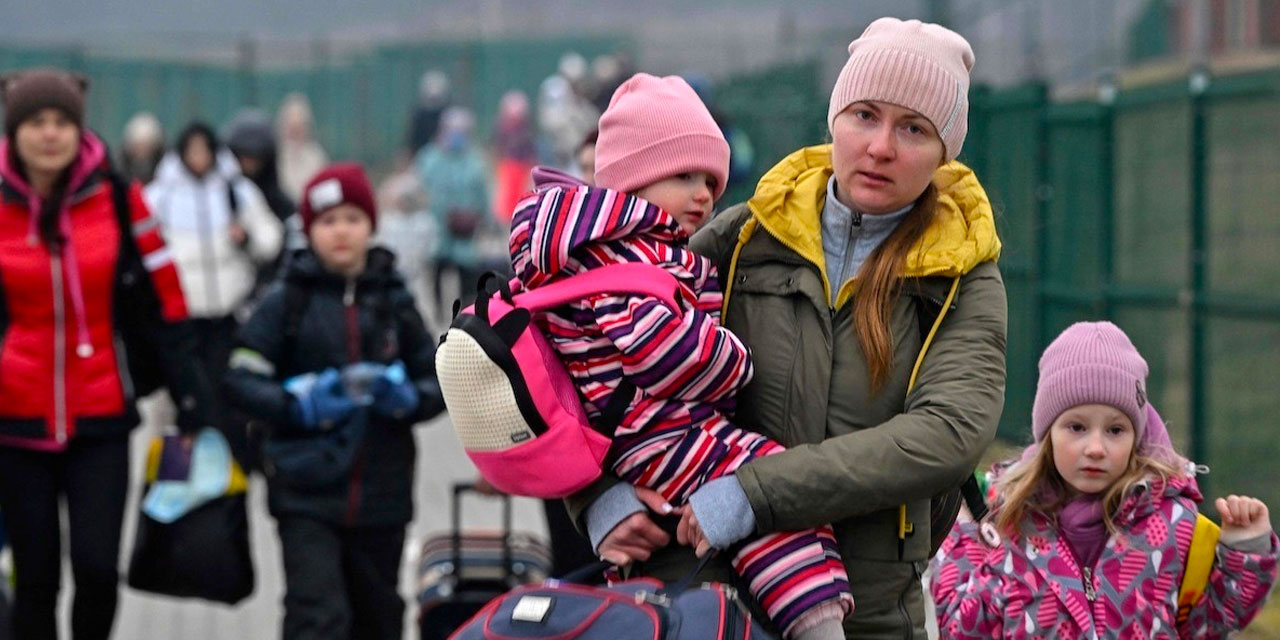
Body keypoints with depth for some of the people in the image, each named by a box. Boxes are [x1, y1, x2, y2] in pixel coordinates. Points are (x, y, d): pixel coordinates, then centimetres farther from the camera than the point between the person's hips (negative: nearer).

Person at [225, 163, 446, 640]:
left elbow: (438, 380, 12)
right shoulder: (288, 301, 0)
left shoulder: (393, 302, 8)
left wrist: (407, 399, -10)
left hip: (382, 495, 4)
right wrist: (299, 404, -19)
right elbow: (241, 380, -3)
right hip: (307, 493, -3)